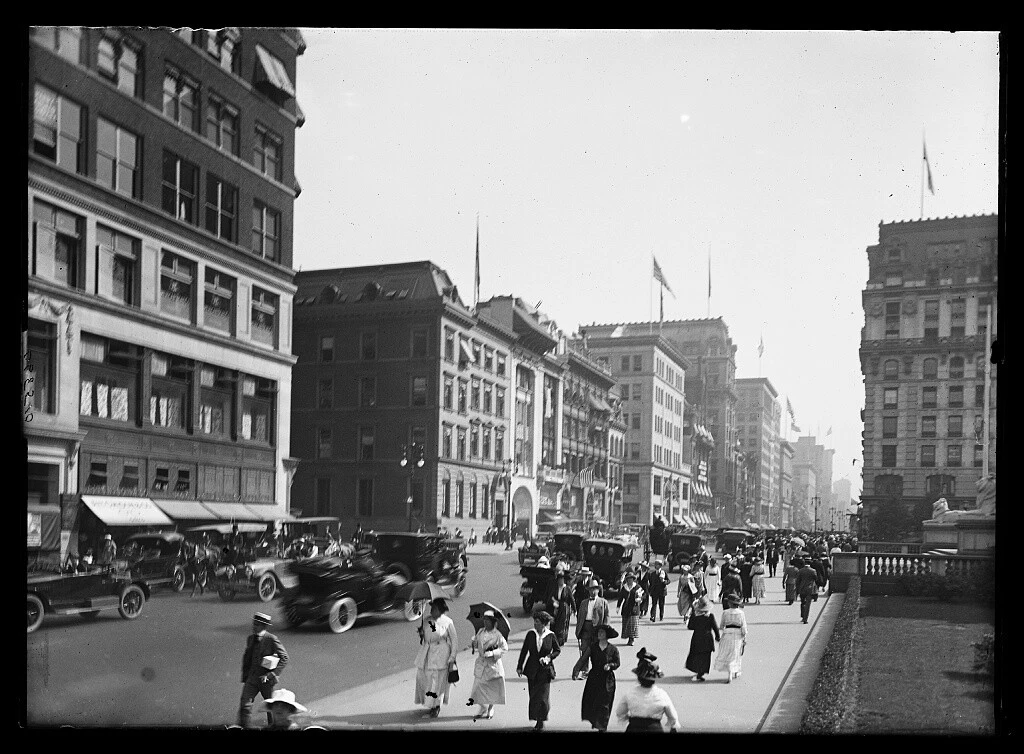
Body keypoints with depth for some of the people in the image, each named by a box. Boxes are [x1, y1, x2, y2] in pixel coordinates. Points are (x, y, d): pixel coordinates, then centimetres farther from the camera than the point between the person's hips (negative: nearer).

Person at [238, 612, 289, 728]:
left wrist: (272, 674, -17)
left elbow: (284, 658, -12)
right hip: (252, 678, 4)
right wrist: (245, 677, 14)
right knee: (245, 704, -9)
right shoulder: (250, 638, 7)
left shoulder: (272, 639, -12)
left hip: (266, 680, -4)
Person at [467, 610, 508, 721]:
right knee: (479, 685, 0)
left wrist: (492, 653, -16)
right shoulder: (480, 632, 5)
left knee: (492, 688, 3)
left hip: (493, 664, -4)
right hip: (481, 663, 4)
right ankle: (483, 710, 11)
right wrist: (473, 643, -9)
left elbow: (505, 648, -6)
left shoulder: (497, 635, -9)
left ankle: (490, 711, 18)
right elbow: (475, 644, 14)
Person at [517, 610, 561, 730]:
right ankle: (538, 721, 22)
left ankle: (541, 722, 8)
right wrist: (520, 667, 4)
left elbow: (557, 650, 7)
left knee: (543, 696, -6)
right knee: (533, 696, 7)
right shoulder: (530, 634, -2)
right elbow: (524, 651, 4)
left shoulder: (550, 636, -7)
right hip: (532, 670, 3)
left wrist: (549, 657, -10)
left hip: (545, 670, -3)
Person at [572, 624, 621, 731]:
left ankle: (602, 727, 7)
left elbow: (617, 663, 3)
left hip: (607, 680, -3)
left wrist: (610, 665, -18)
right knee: (590, 701, 8)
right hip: (594, 678, 3)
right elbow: (582, 660, -11)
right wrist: (576, 672, -23)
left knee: (604, 704, -3)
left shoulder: (613, 649, -7)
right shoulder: (592, 647, -3)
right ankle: (594, 721, 34)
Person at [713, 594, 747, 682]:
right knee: (737, 654, 19)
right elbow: (744, 626, -3)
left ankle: (730, 675, -10)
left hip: (728, 634, -2)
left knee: (728, 655, 2)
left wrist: (723, 630, 28)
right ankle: (736, 672, 32)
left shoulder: (725, 613, -6)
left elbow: (722, 625, 6)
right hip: (738, 635, 2)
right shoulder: (741, 613, -3)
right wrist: (745, 638, 3)